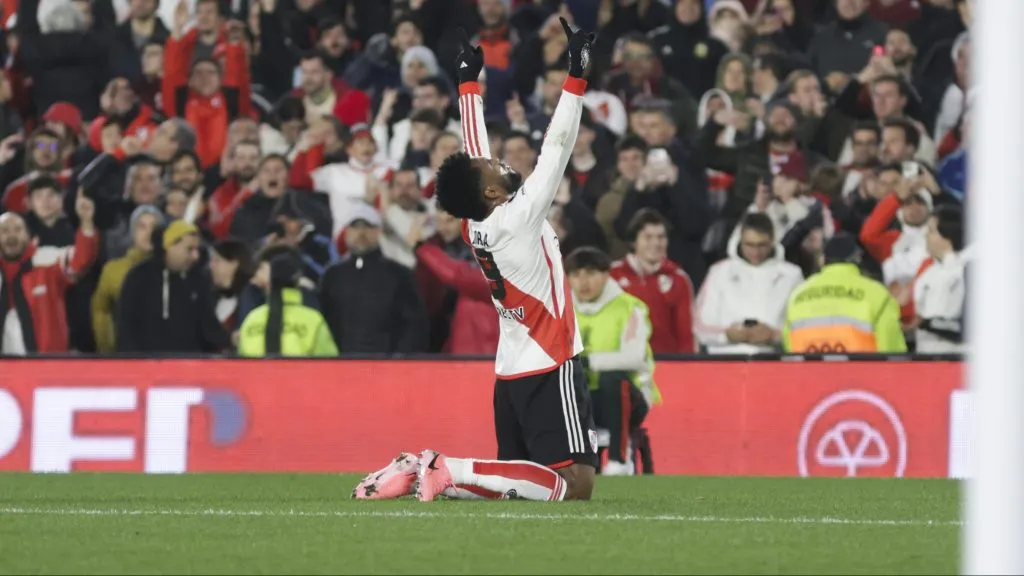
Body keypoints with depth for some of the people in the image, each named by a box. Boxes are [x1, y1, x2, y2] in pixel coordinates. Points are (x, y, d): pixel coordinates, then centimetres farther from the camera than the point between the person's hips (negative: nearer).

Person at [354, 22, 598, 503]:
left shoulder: (475, 224, 4)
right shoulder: (519, 219, -15)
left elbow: (474, 147, 16)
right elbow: (556, 147, -17)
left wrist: (469, 79, 24)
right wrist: (576, 76, -15)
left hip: (510, 372, 9)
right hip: (548, 369, -9)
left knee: (515, 476, 14)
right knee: (575, 484, -15)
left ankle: (420, 471, -4)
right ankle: (449, 472, -23)